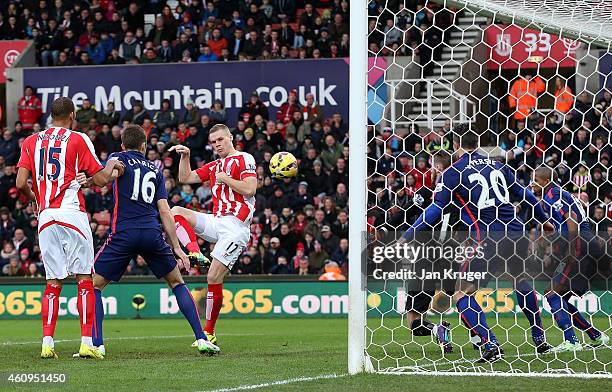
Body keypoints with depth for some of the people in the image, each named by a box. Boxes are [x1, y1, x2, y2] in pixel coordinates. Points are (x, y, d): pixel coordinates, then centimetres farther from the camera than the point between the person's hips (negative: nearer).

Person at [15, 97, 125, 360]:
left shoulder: (31, 142, 11)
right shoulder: (78, 140, 1)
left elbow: (21, 183, 5)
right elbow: (100, 179, 2)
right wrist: (113, 168, 24)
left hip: (45, 218, 4)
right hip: (72, 214, -4)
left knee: (53, 283, 8)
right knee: (84, 279, 0)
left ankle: (47, 343, -1)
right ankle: (86, 343, -7)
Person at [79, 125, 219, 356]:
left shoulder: (119, 158, 11)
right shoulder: (155, 170, 20)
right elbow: (164, 211, 13)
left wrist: (89, 179, -35)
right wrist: (177, 248, 13)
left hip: (123, 233, -3)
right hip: (152, 233, 3)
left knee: (94, 285, 10)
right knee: (176, 283, 19)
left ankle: (96, 344, -4)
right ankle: (202, 339, 9)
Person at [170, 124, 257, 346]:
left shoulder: (244, 159, -2)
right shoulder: (214, 166, 21)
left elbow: (249, 189, -16)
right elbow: (185, 178, 25)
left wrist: (225, 178, -8)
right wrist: (185, 156, 11)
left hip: (235, 226, -8)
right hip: (216, 221, 8)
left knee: (214, 277, -13)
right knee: (176, 212, -2)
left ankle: (209, 333, -6)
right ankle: (195, 252, -19)